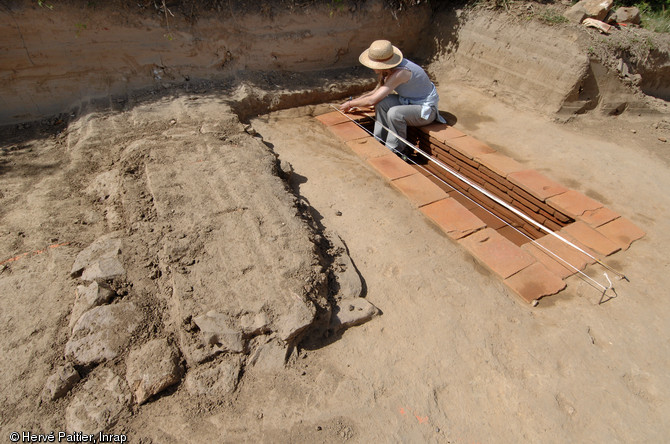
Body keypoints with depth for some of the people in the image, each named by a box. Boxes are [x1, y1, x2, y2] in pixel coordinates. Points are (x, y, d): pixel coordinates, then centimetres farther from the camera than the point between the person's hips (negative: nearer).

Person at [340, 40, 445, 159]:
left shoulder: (400, 73, -31)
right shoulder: (390, 69, -4)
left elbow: (371, 100, -28)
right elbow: (376, 92, 11)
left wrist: (350, 103, -14)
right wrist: (354, 101, 4)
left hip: (427, 110, -8)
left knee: (394, 113, -33)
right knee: (381, 103, -13)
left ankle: (398, 151, -11)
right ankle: (380, 143, -2)